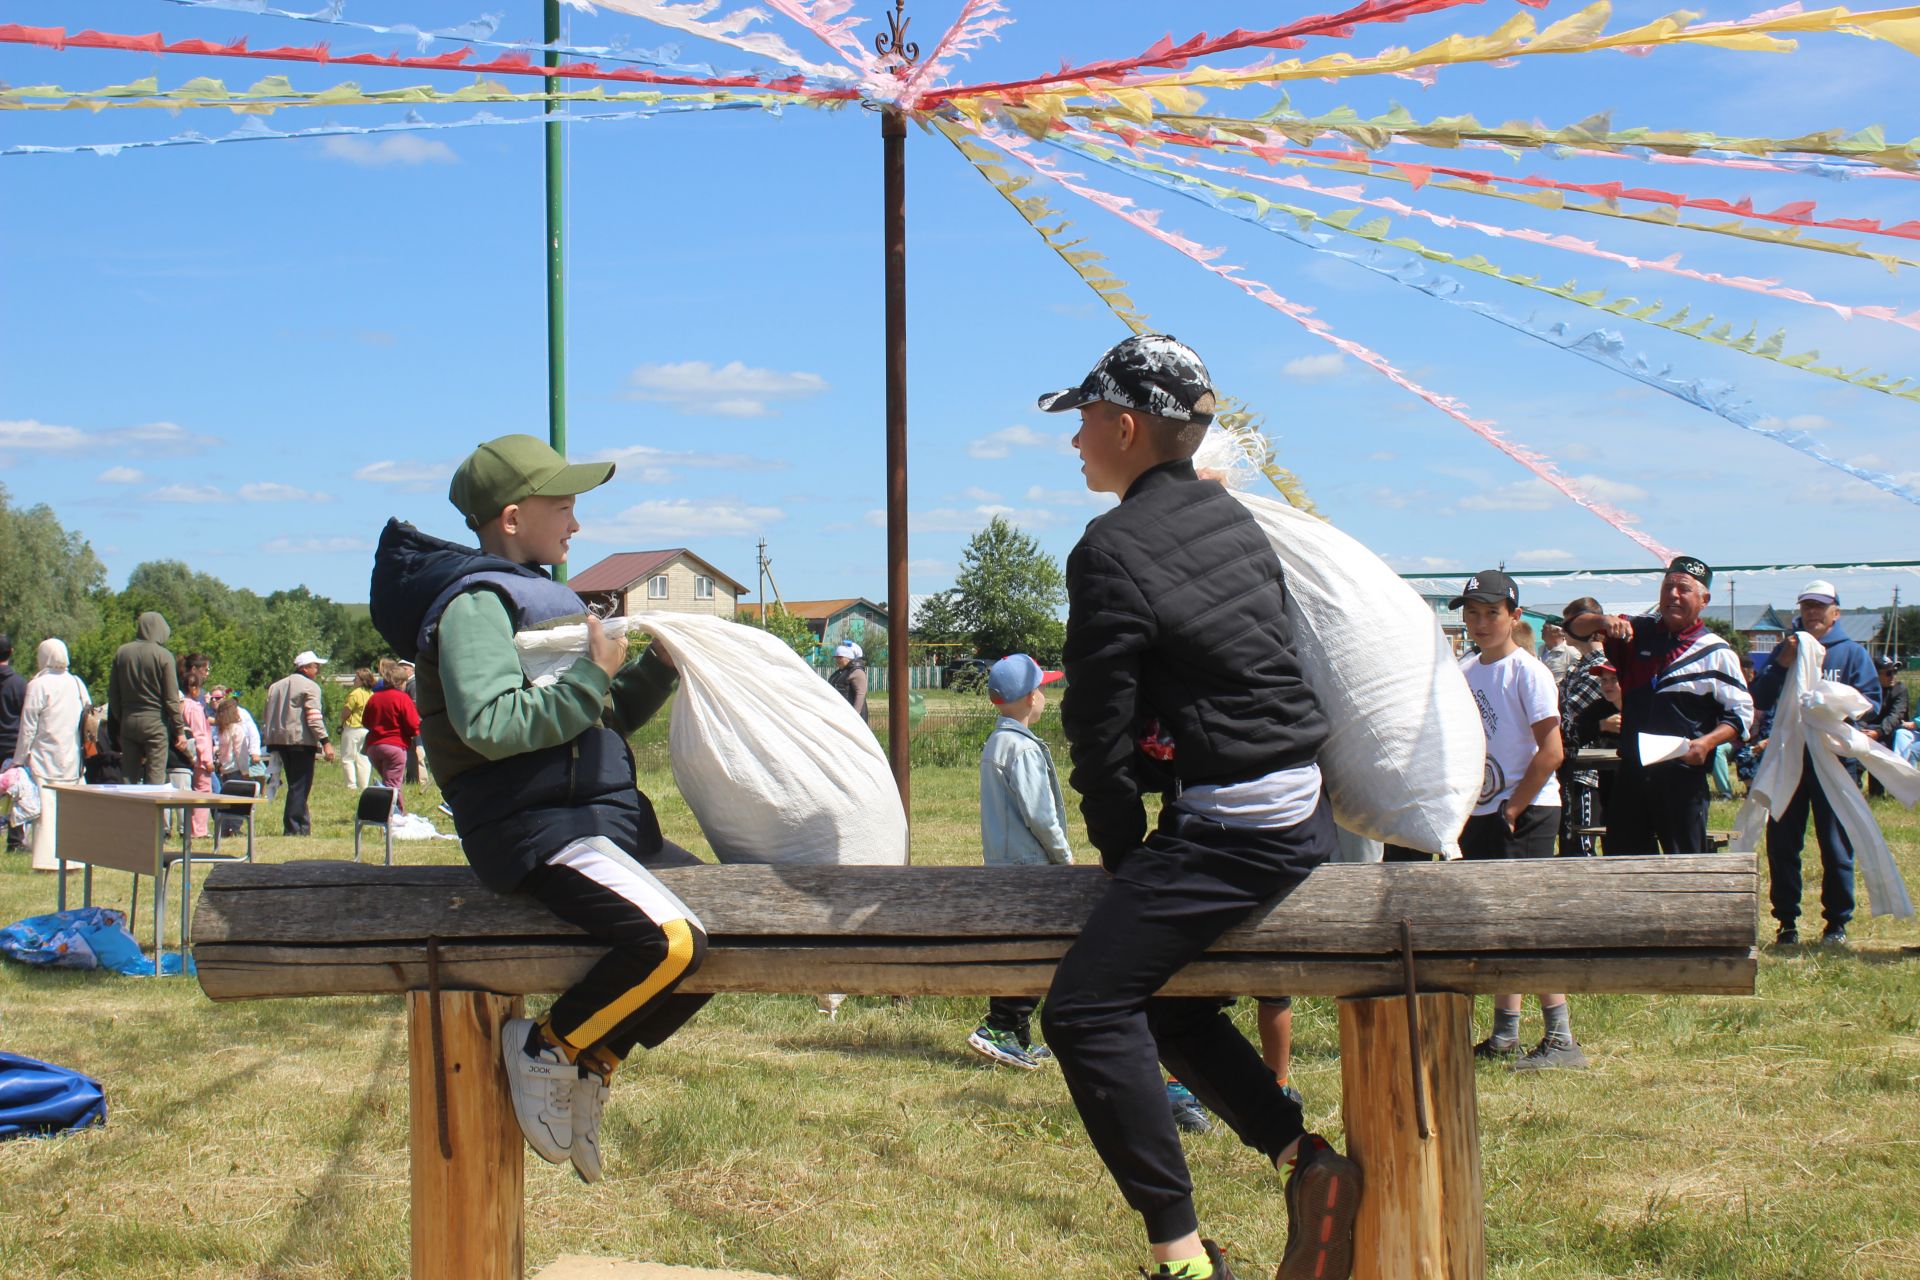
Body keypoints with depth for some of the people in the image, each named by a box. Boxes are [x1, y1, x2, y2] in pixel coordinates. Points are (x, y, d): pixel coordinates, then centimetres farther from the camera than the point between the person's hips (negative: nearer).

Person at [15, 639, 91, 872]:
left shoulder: (37, 685, -9)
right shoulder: (78, 684, 6)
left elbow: (28, 727, -7)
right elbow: (89, 719, 11)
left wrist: (21, 757, 1)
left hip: (44, 759, -5)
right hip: (73, 757, 5)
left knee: (47, 809, -4)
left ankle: (48, 859, -8)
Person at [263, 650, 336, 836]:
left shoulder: (276, 686, 18)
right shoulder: (310, 687, -6)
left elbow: (269, 715, 18)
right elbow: (314, 718, -15)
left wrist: (272, 741, 20)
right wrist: (325, 742, -17)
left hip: (280, 741, 8)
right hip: (301, 741, -8)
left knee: (296, 785, 15)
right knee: (299, 787, -5)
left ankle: (304, 826, 18)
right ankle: (293, 829, -7)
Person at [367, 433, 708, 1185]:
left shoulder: (537, 599, 21)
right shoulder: (474, 602, -10)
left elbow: (607, 720, 26)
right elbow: (490, 724, -27)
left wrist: (658, 668, 9)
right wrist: (593, 678, -18)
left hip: (602, 817, 10)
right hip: (531, 825, -10)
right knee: (669, 940, -28)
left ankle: (592, 1060, 13)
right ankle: (545, 1047, -5)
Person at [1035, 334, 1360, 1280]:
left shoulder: (1113, 550, -12)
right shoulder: (1229, 518, 14)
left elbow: (1101, 730, -10)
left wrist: (1122, 856, 4)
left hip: (1231, 827, -10)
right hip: (1300, 807, 10)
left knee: (1085, 1009, -13)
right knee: (1160, 996, 21)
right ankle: (1311, 1162, 16)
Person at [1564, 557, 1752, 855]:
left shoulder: (1716, 653, -1)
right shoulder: (1637, 633, 11)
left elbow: (1741, 713, -1)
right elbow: (1576, 627, 11)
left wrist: (1707, 742, -19)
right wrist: (1602, 621, -12)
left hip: (1682, 777, -4)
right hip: (1630, 773, 4)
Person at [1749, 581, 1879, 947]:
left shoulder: (1852, 652, 3)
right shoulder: (1786, 649, 10)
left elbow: (1872, 703, -3)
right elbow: (1760, 700, 1)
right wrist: (1782, 664, -13)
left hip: (1835, 761, -3)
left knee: (1836, 845, 1)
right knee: (1782, 843, 3)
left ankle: (1837, 922, 11)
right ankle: (1787, 922, 12)